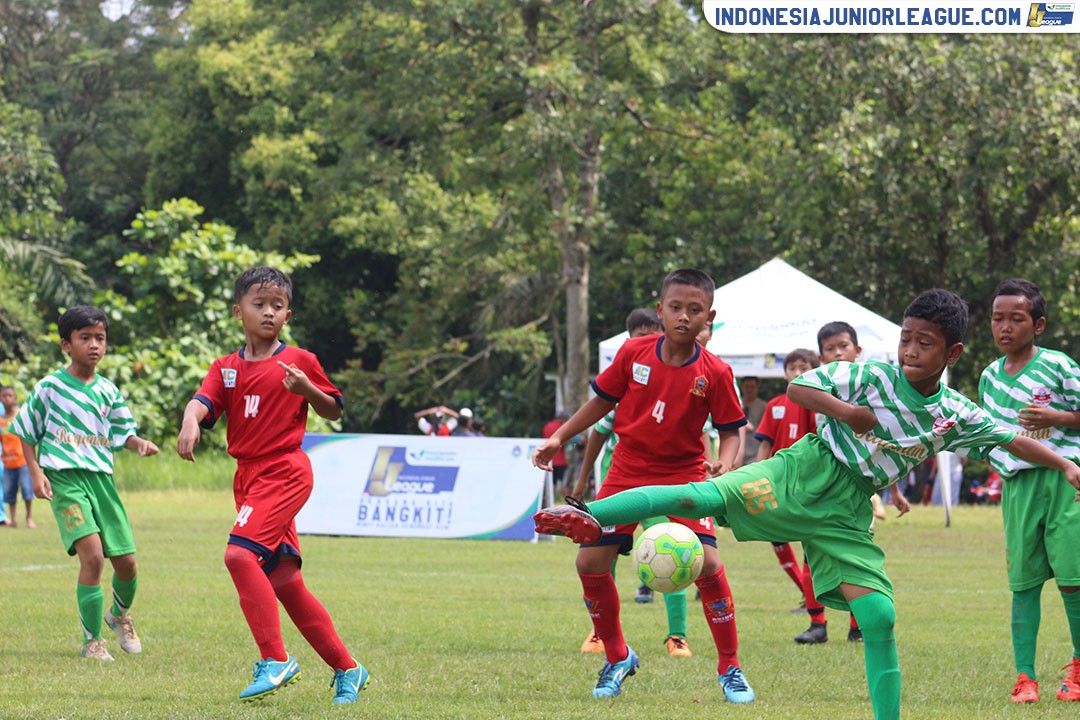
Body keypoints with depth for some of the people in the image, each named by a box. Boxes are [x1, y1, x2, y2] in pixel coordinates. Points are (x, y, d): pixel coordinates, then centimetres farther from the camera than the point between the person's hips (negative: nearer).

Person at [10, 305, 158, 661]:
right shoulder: (49, 387, 0)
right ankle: (92, 641, -8)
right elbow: (25, 432, 8)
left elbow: (122, 433, 14)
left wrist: (140, 443, -8)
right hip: (64, 479, -4)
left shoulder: (108, 391, 10)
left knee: (126, 561, 3)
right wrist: (36, 472, -3)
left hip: (101, 477, 4)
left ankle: (120, 614, 38)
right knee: (92, 554, -21)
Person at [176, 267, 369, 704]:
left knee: (240, 554, -24)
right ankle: (346, 670, 16)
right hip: (248, 478, 6)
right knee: (283, 582, 6)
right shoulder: (226, 368, 11)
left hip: (285, 472, -6)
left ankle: (275, 660, -22)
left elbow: (333, 411, 8)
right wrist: (190, 423, -31)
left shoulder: (300, 361, 0)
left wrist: (306, 389, -12)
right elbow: (203, 401, -7)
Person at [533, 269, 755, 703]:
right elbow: (603, 400, 9)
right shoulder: (633, 353, -6)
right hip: (628, 472, 2)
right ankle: (617, 658, 18)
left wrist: (726, 463, -22)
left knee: (707, 564, -19)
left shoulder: (715, 373, -11)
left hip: (684, 476, -2)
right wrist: (559, 438, 6)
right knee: (590, 562, -6)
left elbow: (731, 430, -2)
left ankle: (729, 670, -1)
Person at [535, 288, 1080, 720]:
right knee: (698, 497, -22)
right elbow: (797, 388, -3)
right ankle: (587, 516, -20)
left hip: (846, 511, 3)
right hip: (804, 473, -3)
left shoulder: (955, 415, 1)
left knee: (879, 617, -8)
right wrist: (841, 409, -21)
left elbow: (1013, 441, 11)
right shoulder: (871, 376, -7)